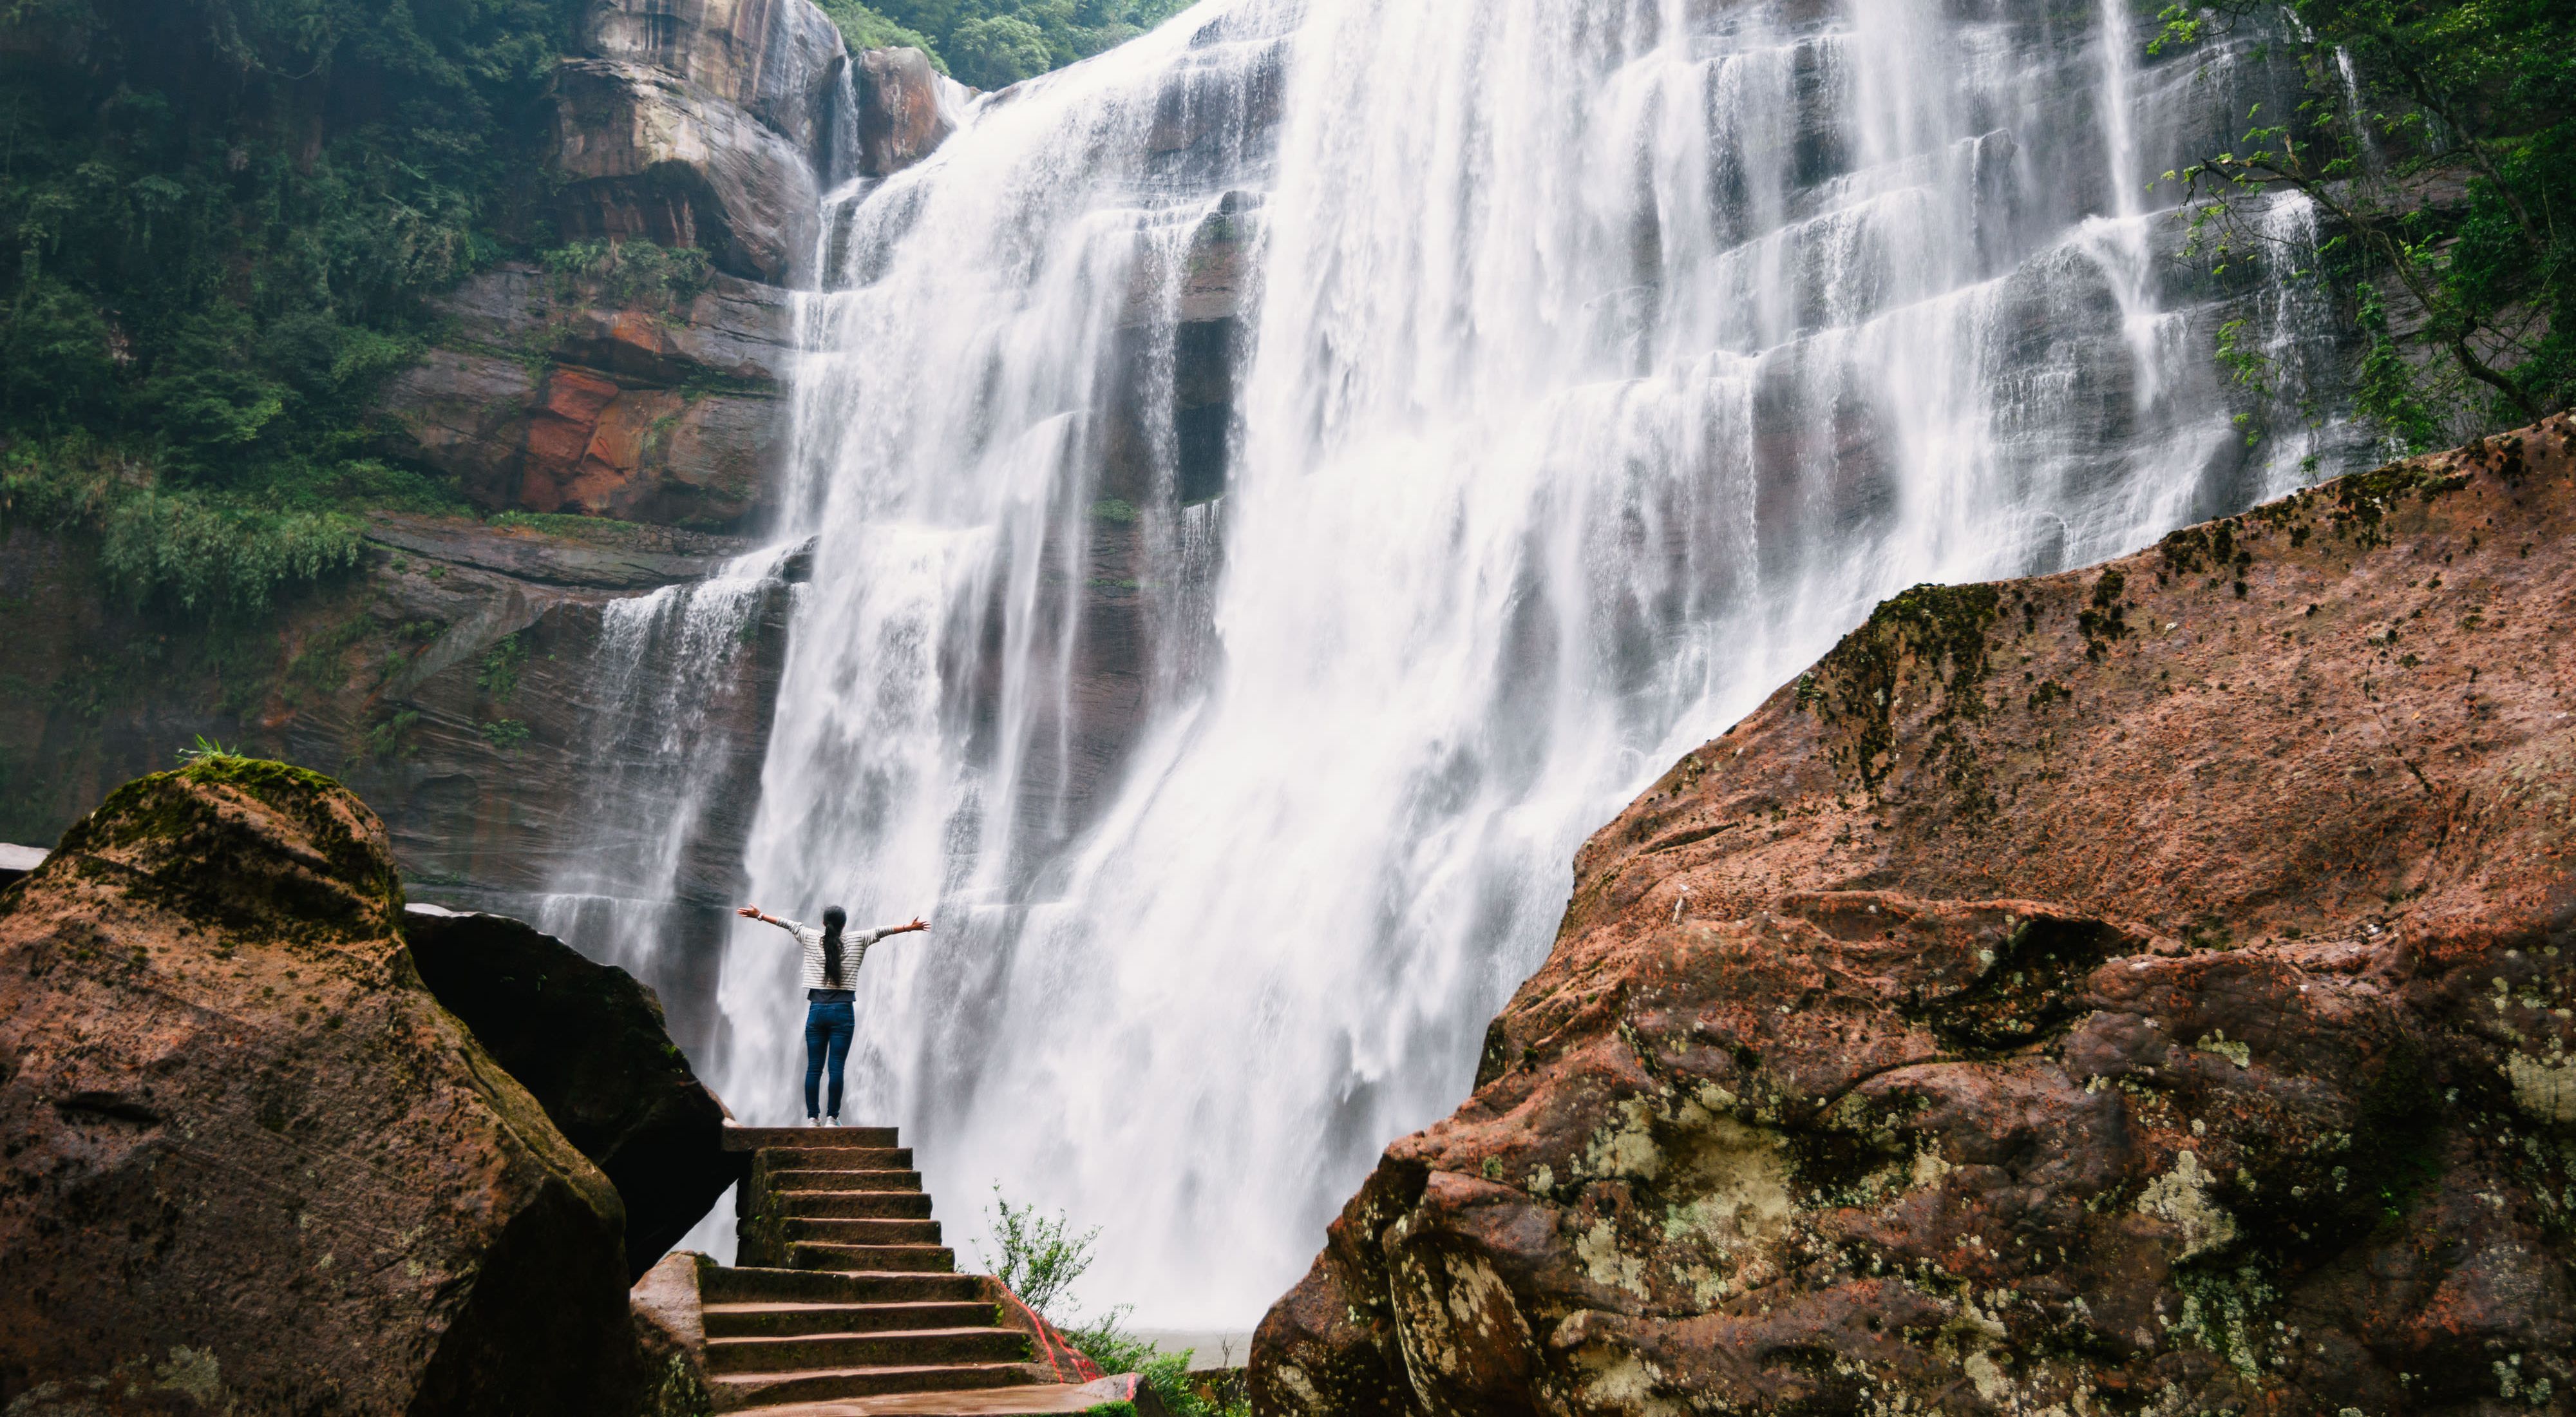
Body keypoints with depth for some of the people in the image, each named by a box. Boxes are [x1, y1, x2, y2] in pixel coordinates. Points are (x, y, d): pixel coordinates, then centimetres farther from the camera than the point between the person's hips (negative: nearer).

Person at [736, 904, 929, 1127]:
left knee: (814, 1068, 5)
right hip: (842, 1011, -2)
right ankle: (832, 1118, -4)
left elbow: (788, 924, 14)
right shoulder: (856, 941, 0)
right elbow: (882, 932, 2)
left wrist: (759, 916, 24)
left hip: (816, 1010, 2)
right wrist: (910, 927, 7)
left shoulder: (812, 939, 4)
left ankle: (813, 1118, 5)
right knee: (836, 1068, -2)